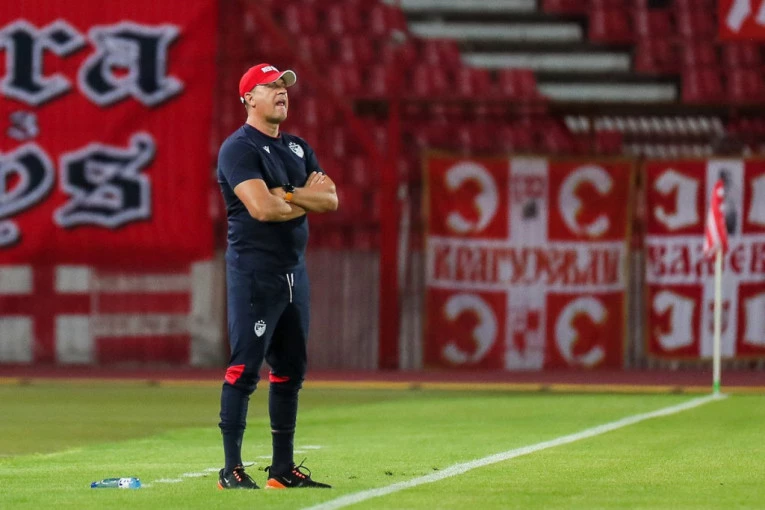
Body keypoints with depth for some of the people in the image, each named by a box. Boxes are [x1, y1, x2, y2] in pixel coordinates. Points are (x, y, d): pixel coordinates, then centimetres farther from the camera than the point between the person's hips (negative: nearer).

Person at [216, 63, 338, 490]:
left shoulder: (298, 148, 17)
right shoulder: (239, 148, -9)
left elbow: (331, 199, 5)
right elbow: (262, 207, -22)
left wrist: (287, 194, -11)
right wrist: (307, 199, -5)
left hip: (294, 271, 8)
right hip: (255, 272, -8)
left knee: (291, 370, 10)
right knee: (245, 368, -10)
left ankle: (283, 468, 16)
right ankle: (232, 469, -8)